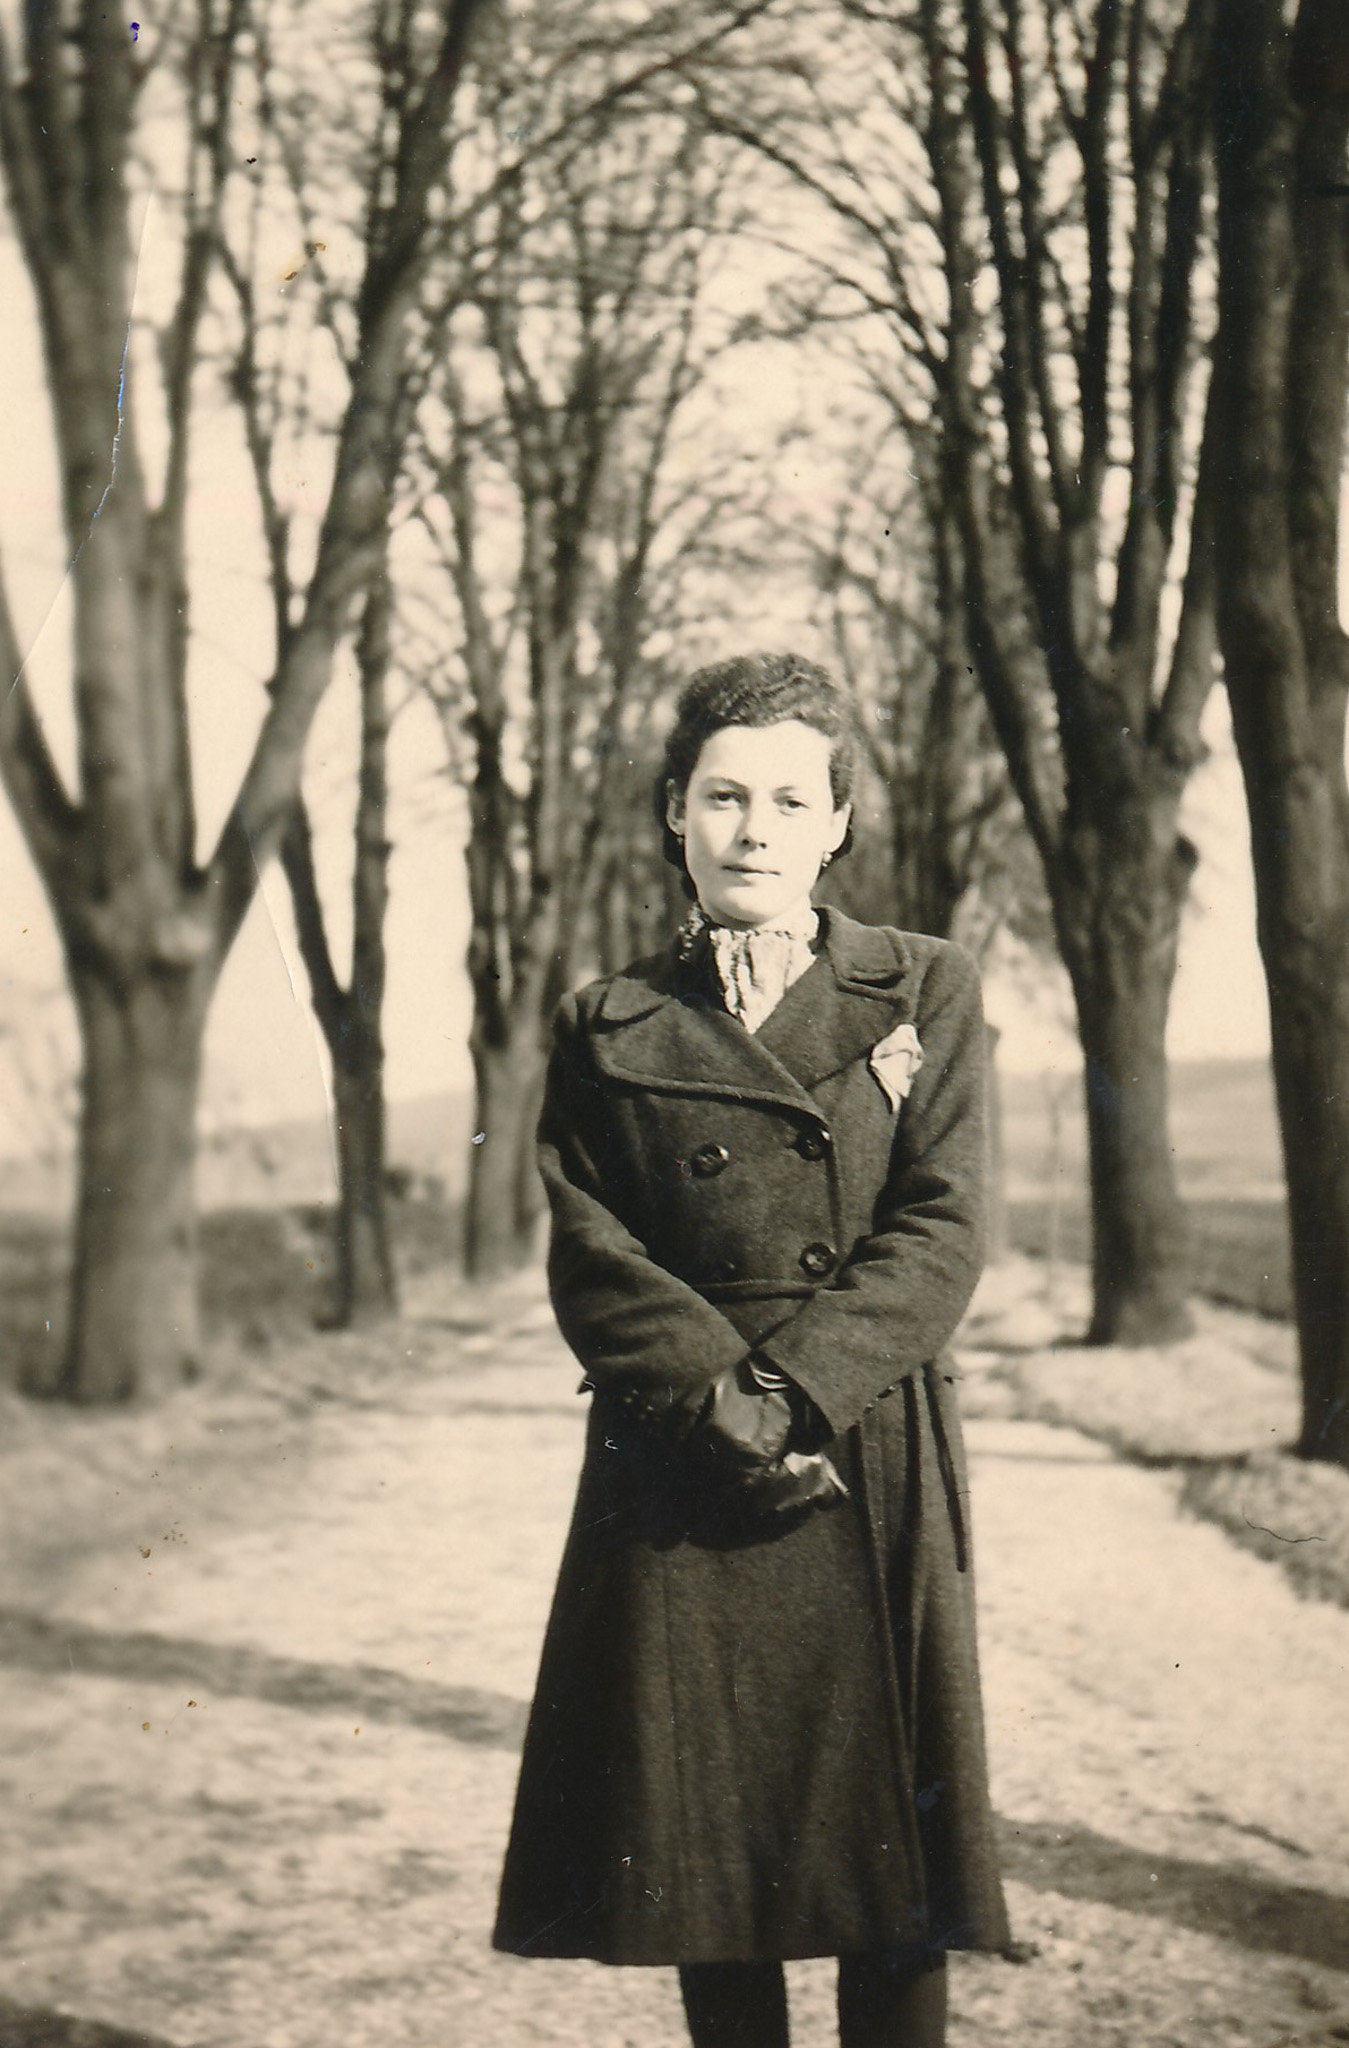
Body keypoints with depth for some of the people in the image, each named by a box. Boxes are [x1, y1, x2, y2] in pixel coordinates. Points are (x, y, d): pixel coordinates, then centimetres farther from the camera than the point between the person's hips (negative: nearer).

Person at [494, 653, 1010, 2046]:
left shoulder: (927, 994, 5)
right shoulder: (609, 1029, 8)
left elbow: (940, 1237, -4)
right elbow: (592, 1261, 0)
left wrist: (791, 1392, -15)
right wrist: (718, 1400, -15)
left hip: (873, 1471, -1)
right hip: (674, 1483, 1)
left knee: (890, 1832, 2)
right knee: (699, 1846, 6)